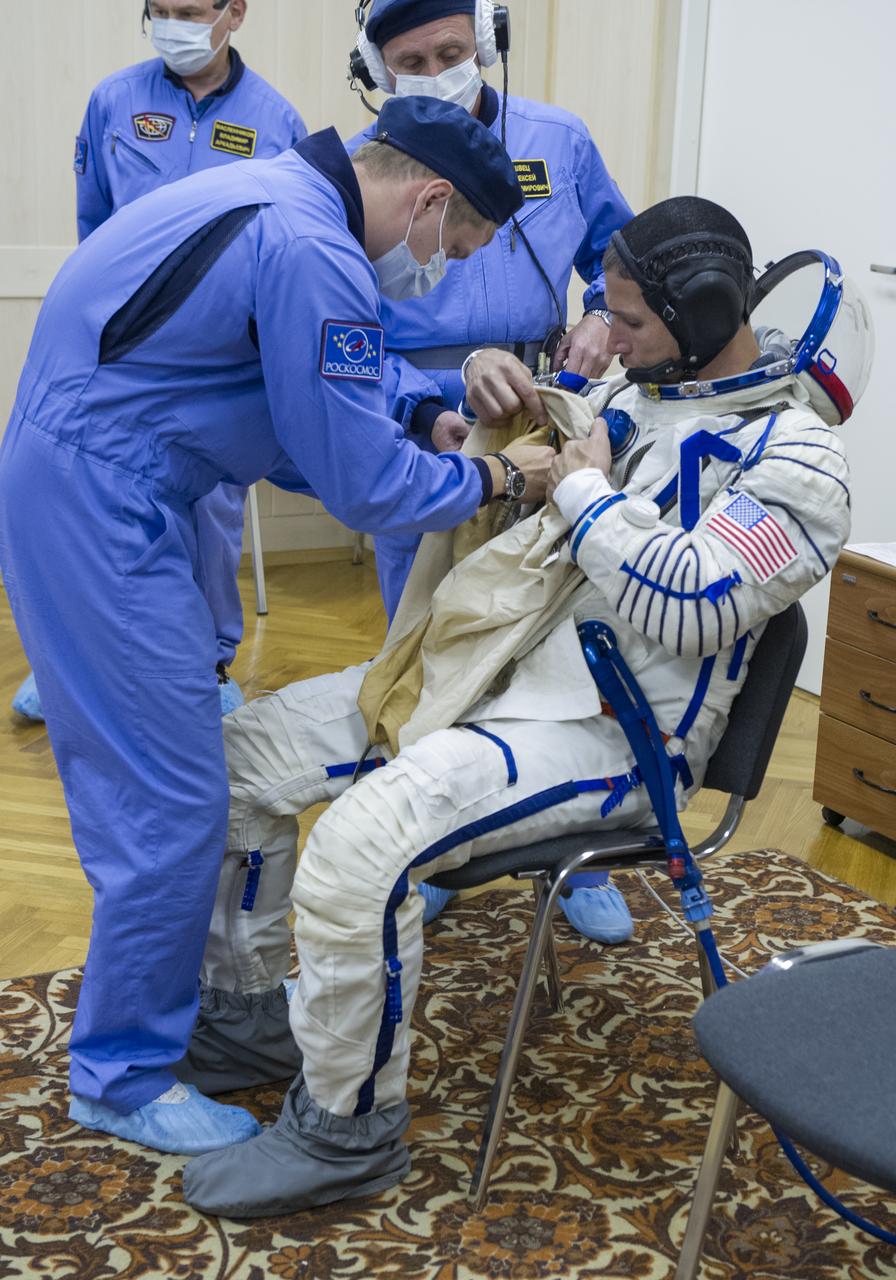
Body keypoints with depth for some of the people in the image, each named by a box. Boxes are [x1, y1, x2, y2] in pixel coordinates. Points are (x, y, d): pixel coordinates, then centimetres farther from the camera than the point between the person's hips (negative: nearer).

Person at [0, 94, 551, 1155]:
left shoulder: (276, 198, 14)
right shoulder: (314, 254, -19)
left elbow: (304, 432, 20)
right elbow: (363, 486, -16)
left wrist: (426, 442, 12)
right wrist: (496, 478, -1)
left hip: (89, 495, 11)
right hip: (96, 515, -11)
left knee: (146, 767, 19)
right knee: (170, 802, -3)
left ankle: (178, 995, 34)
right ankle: (122, 1077, 12)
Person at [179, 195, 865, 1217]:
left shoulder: (795, 462, -13)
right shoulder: (637, 388, 12)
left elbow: (682, 606, -24)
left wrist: (585, 492, -13)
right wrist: (492, 396, 4)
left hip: (604, 733, -9)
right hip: (497, 671, 9)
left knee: (359, 845, -31)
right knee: (245, 751, 4)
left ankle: (346, 1131, -9)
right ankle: (240, 1009, 21)